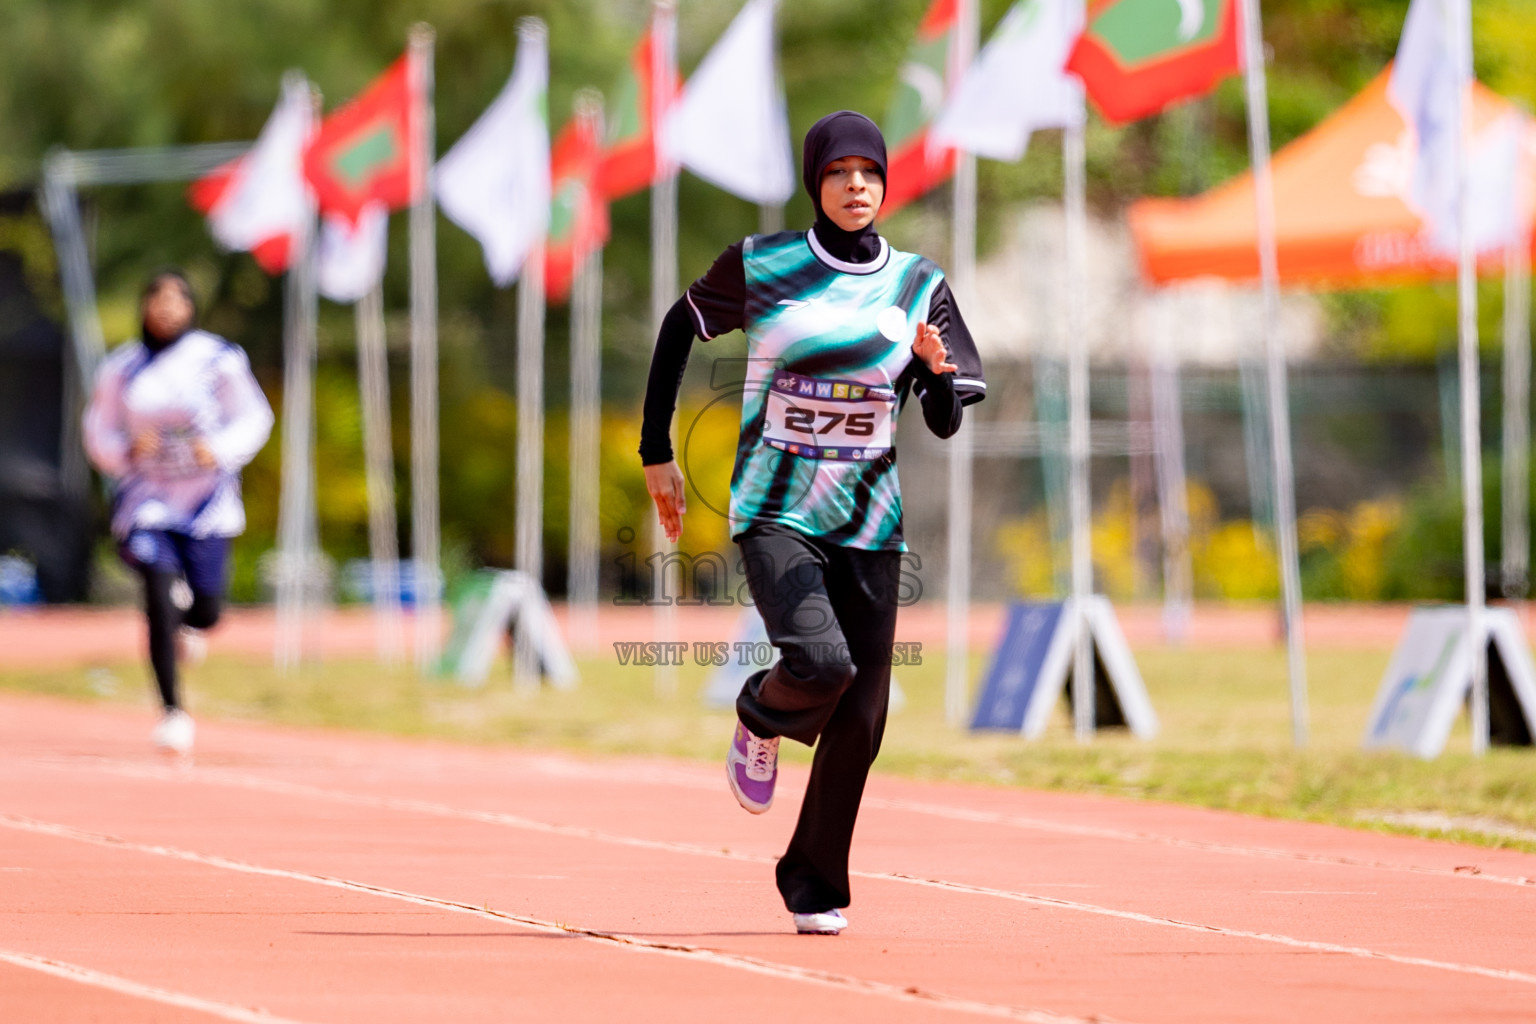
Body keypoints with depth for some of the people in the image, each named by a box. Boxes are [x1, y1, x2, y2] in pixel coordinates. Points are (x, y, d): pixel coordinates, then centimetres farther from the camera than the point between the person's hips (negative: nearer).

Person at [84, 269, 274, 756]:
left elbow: (254, 418, 3)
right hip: (145, 494, 0)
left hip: (208, 500, 0)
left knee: (204, 613, -2)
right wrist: (128, 451, -13)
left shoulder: (218, 360, -2)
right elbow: (98, 434, 9)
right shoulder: (121, 368, 3)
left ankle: (191, 622, 39)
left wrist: (220, 450, -16)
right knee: (159, 596, -18)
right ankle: (172, 710, -9)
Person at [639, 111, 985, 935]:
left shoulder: (918, 286, 4)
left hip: (869, 524, 3)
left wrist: (937, 371, -19)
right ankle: (761, 718, 10)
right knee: (822, 665, -26)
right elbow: (678, 330, 12)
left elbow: (946, 424, 3)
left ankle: (814, 886, 19)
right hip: (776, 514, -3)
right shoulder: (759, 267, -3)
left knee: (859, 722, 1)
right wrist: (656, 454, 10)